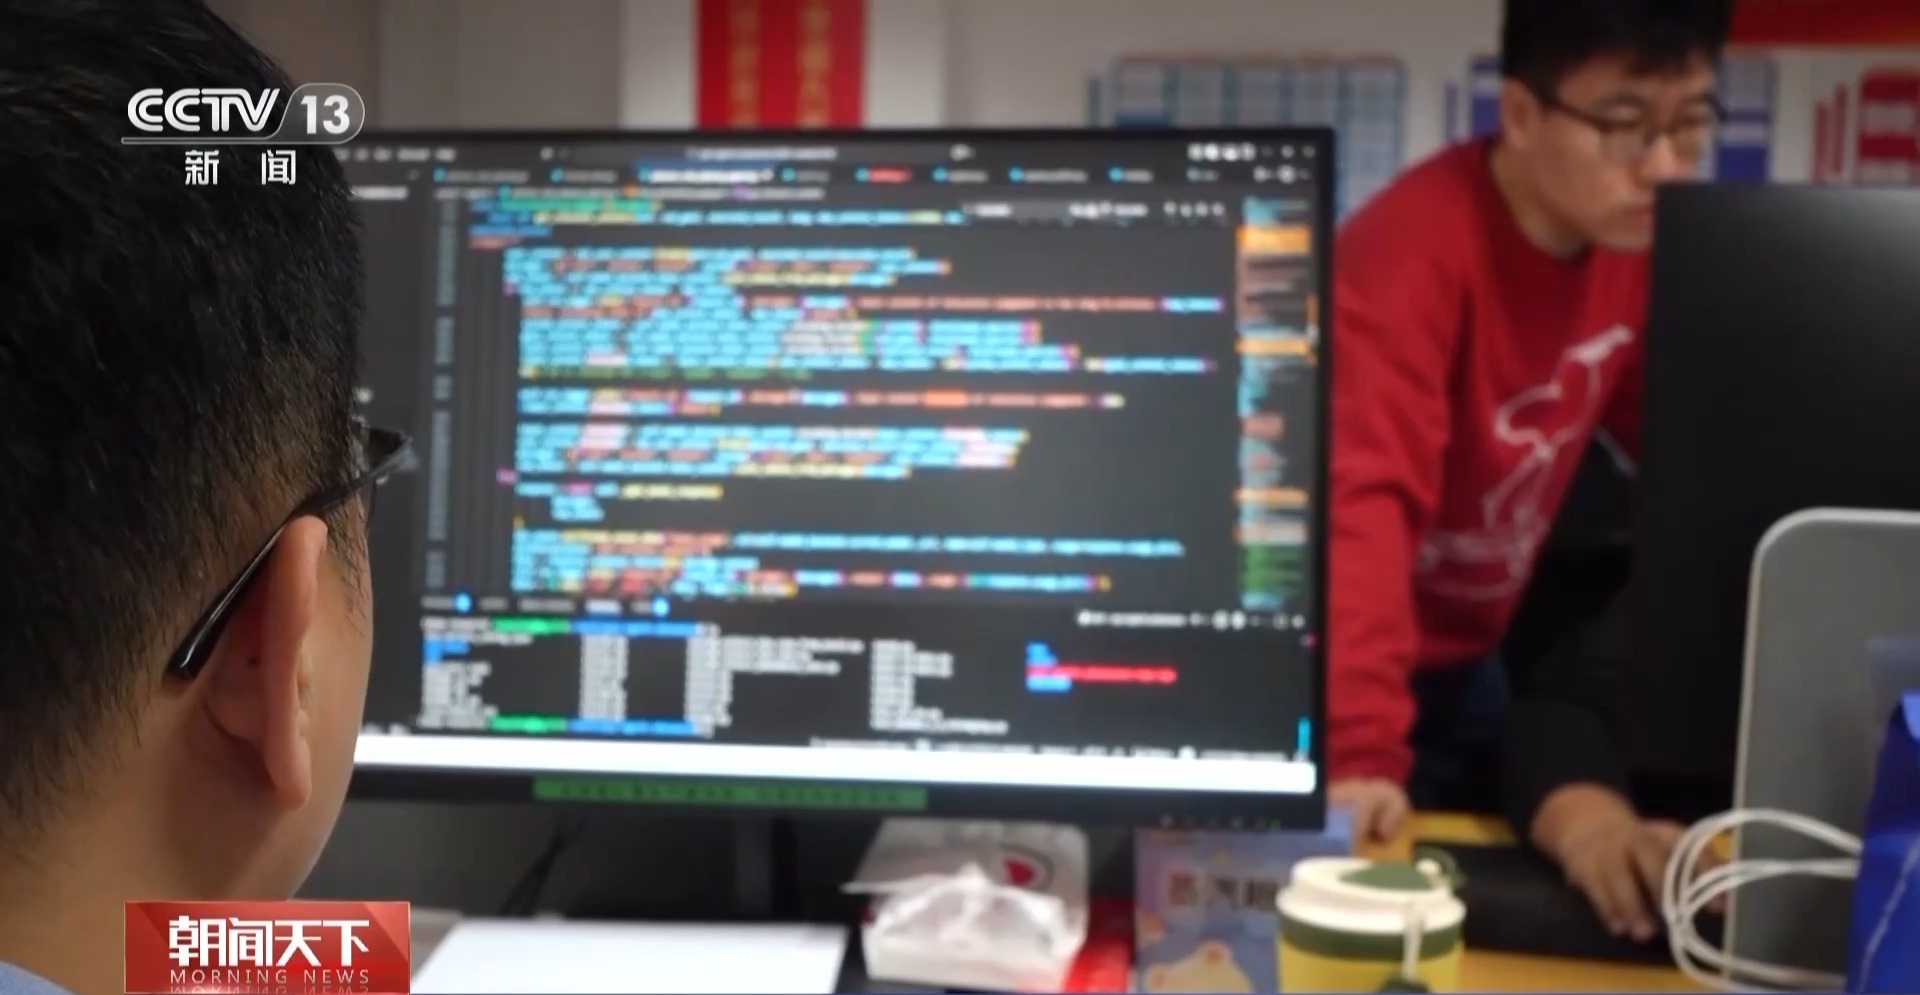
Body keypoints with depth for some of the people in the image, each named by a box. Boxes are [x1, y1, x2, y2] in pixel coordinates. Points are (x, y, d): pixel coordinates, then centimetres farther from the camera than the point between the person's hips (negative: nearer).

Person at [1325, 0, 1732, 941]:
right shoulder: (1412, 251, -28)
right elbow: (1360, 505, -38)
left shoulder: (1640, 234, -5)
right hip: (1342, 678, -7)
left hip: (1472, 659, 7)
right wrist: (1358, 759, -46)